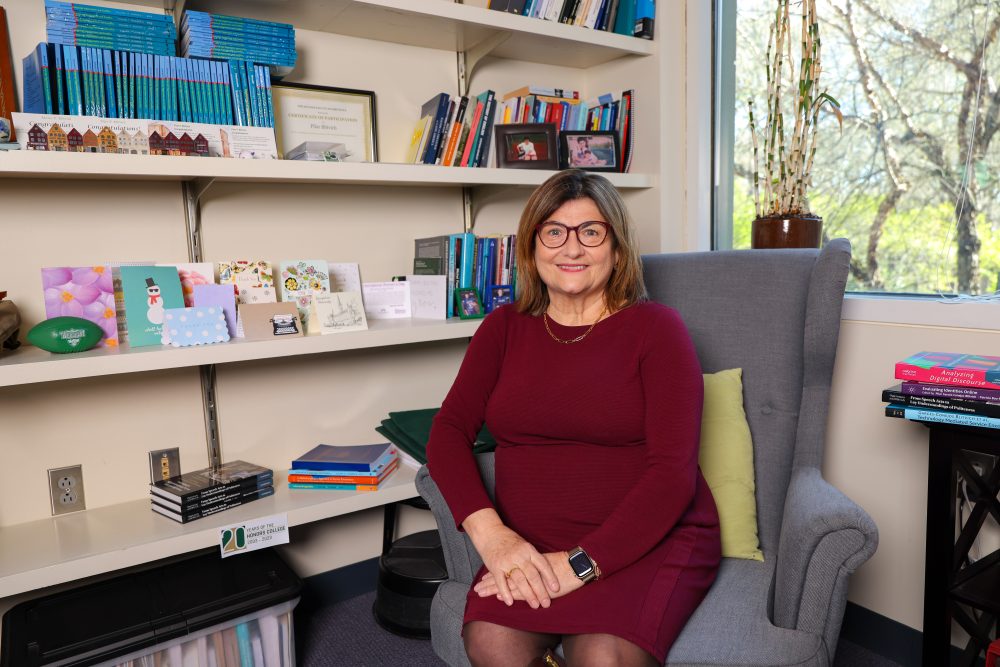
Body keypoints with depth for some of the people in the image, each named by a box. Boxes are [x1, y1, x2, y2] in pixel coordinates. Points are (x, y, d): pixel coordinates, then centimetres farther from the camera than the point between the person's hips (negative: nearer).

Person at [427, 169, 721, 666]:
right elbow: (449, 431, 1)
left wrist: (580, 565, -19)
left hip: (650, 538, -2)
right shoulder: (504, 328, 9)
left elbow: (673, 471, -10)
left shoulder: (655, 327, -2)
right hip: (530, 545, 3)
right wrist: (489, 532, -16)